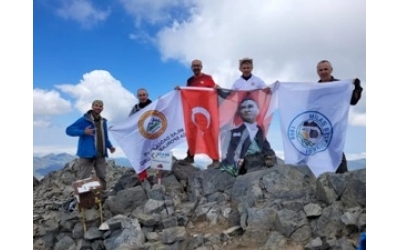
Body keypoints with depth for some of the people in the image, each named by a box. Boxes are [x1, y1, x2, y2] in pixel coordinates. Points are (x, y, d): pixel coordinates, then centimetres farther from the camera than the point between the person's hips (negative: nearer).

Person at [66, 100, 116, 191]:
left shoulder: (103, 121, 12)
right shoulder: (84, 120, -8)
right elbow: (69, 130, -8)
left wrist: (110, 146, 8)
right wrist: (83, 132, -21)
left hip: (100, 155, 6)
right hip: (87, 154, -6)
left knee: (102, 178, 12)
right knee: (83, 179, -2)